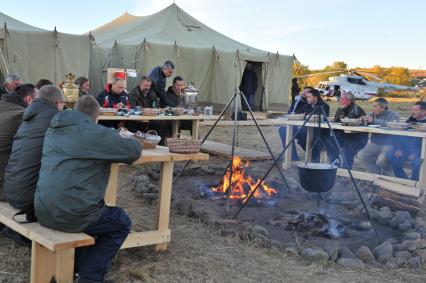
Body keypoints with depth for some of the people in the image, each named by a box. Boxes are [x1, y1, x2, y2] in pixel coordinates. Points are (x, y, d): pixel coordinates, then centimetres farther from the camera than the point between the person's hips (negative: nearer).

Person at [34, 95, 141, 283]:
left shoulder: (53, 130, 15)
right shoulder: (97, 133, -9)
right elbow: (135, 150, 0)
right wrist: (120, 141, 22)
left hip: (42, 211, 8)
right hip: (69, 214, -8)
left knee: (93, 210, 34)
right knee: (122, 223, 15)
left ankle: (75, 266, 34)